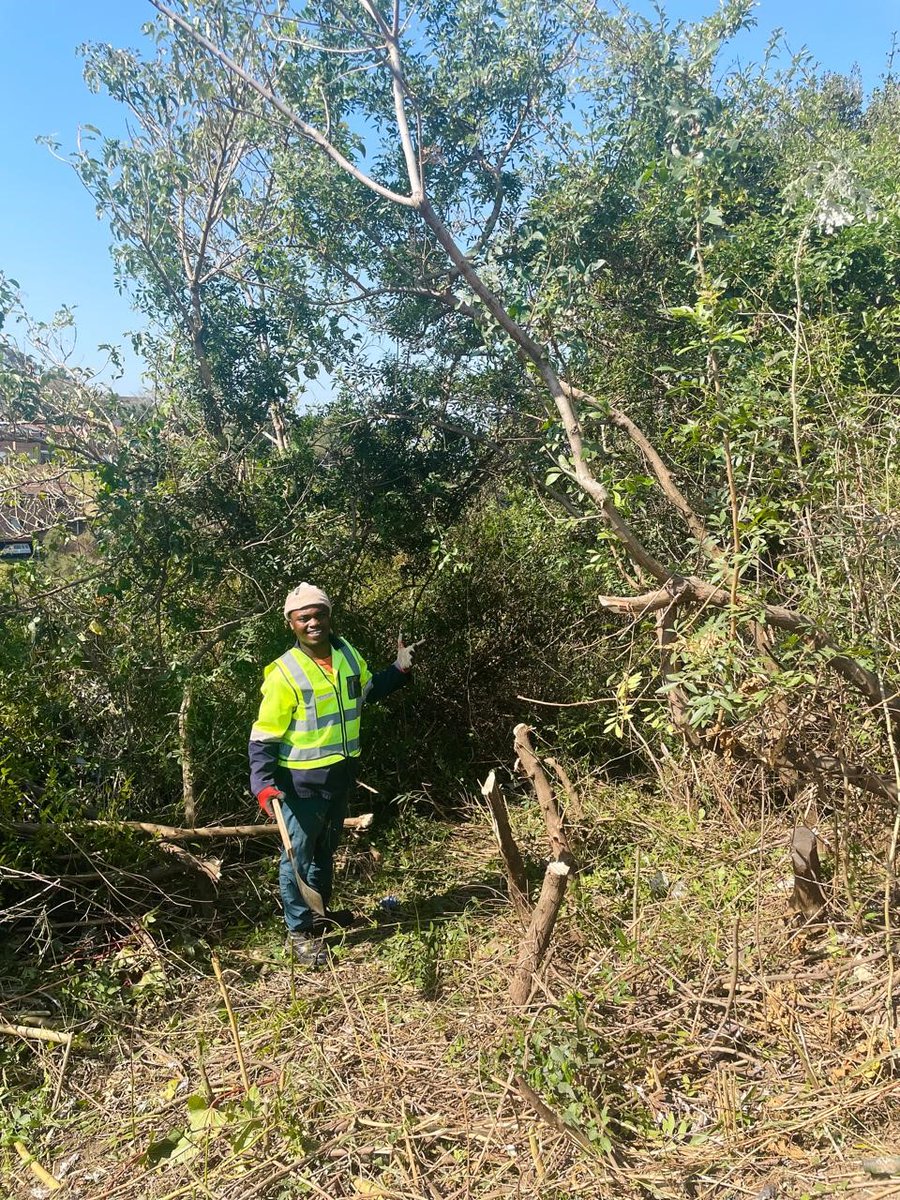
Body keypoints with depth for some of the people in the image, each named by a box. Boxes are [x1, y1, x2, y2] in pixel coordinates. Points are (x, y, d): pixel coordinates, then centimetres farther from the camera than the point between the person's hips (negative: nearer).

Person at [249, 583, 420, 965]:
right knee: (298, 854, 5)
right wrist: (263, 784, -26)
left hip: (341, 774, 7)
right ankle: (300, 931, 21)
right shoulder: (284, 673, -19)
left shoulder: (348, 654, -1)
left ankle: (320, 912, 44)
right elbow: (263, 737, -17)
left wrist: (400, 669, 9)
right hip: (301, 780, -6)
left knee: (326, 849, 24)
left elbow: (368, 690, 20)